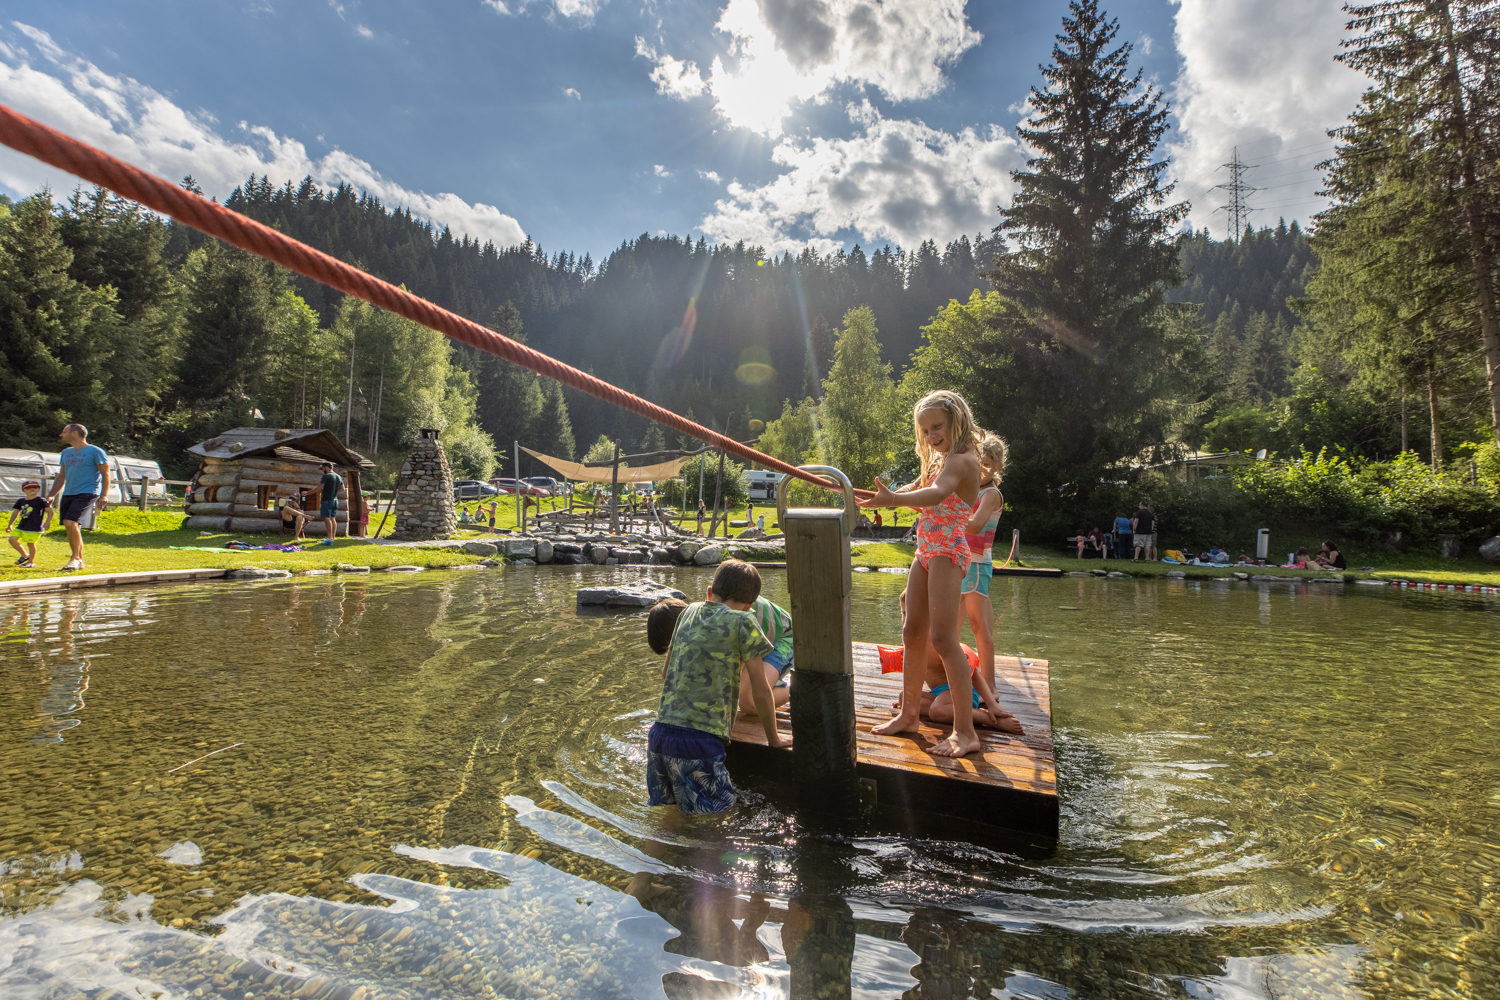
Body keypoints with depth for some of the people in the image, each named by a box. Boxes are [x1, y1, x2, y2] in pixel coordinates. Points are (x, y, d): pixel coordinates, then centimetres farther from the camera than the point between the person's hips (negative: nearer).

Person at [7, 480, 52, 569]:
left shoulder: (41, 500, -4)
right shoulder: (21, 501, 13)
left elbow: (49, 510, -9)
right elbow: (15, 512, 23)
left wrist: (48, 521, -23)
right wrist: (10, 525, 25)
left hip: (34, 528, -7)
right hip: (21, 526, 7)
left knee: (30, 543, -1)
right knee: (12, 539, -2)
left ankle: (31, 562, 12)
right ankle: (25, 555, 20)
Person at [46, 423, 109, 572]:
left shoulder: (95, 452, -4)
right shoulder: (66, 453, 17)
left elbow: (105, 475, -6)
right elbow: (62, 477, 24)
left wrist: (103, 496, -14)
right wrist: (51, 495, 15)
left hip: (87, 493, -8)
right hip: (68, 494, 8)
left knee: (70, 523, -20)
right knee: (70, 526, 7)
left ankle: (75, 558, -9)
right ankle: (79, 560, 17)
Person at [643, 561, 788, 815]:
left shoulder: (688, 611, 14)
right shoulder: (742, 622, -3)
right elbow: (760, 692, 1)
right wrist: (773, 739, 16)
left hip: (660, 731, 7)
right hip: (700, 739, -6)